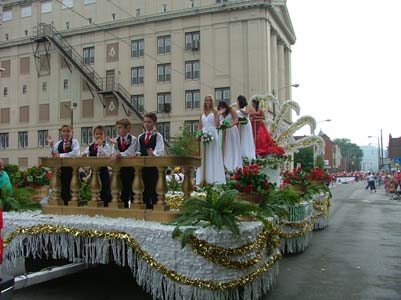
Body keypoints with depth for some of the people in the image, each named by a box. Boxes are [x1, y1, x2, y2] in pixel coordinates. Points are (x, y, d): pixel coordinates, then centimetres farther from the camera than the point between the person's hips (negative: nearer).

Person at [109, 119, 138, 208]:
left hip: (131, 168, -4)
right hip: (120, 168, 4)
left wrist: (118, 155, -30)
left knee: (133, 190, -1)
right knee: (123, 190, 10)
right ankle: (124, 207, 19)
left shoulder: (133, 139, -7)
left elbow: (130, 153, -20)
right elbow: (114, 154, -3)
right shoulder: (116, 140, 6)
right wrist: (115, 145, -19)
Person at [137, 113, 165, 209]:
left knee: (154, 189, -7)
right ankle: (147, 208, 18)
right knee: (144, 190, 9)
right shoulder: (140, 137, 19)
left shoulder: (158, 136, 2)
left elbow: (160, 150, -13)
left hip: (154, 166, -5)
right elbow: (139, 150, 17)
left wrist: (153, 154, -32)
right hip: (142, 165, 5)